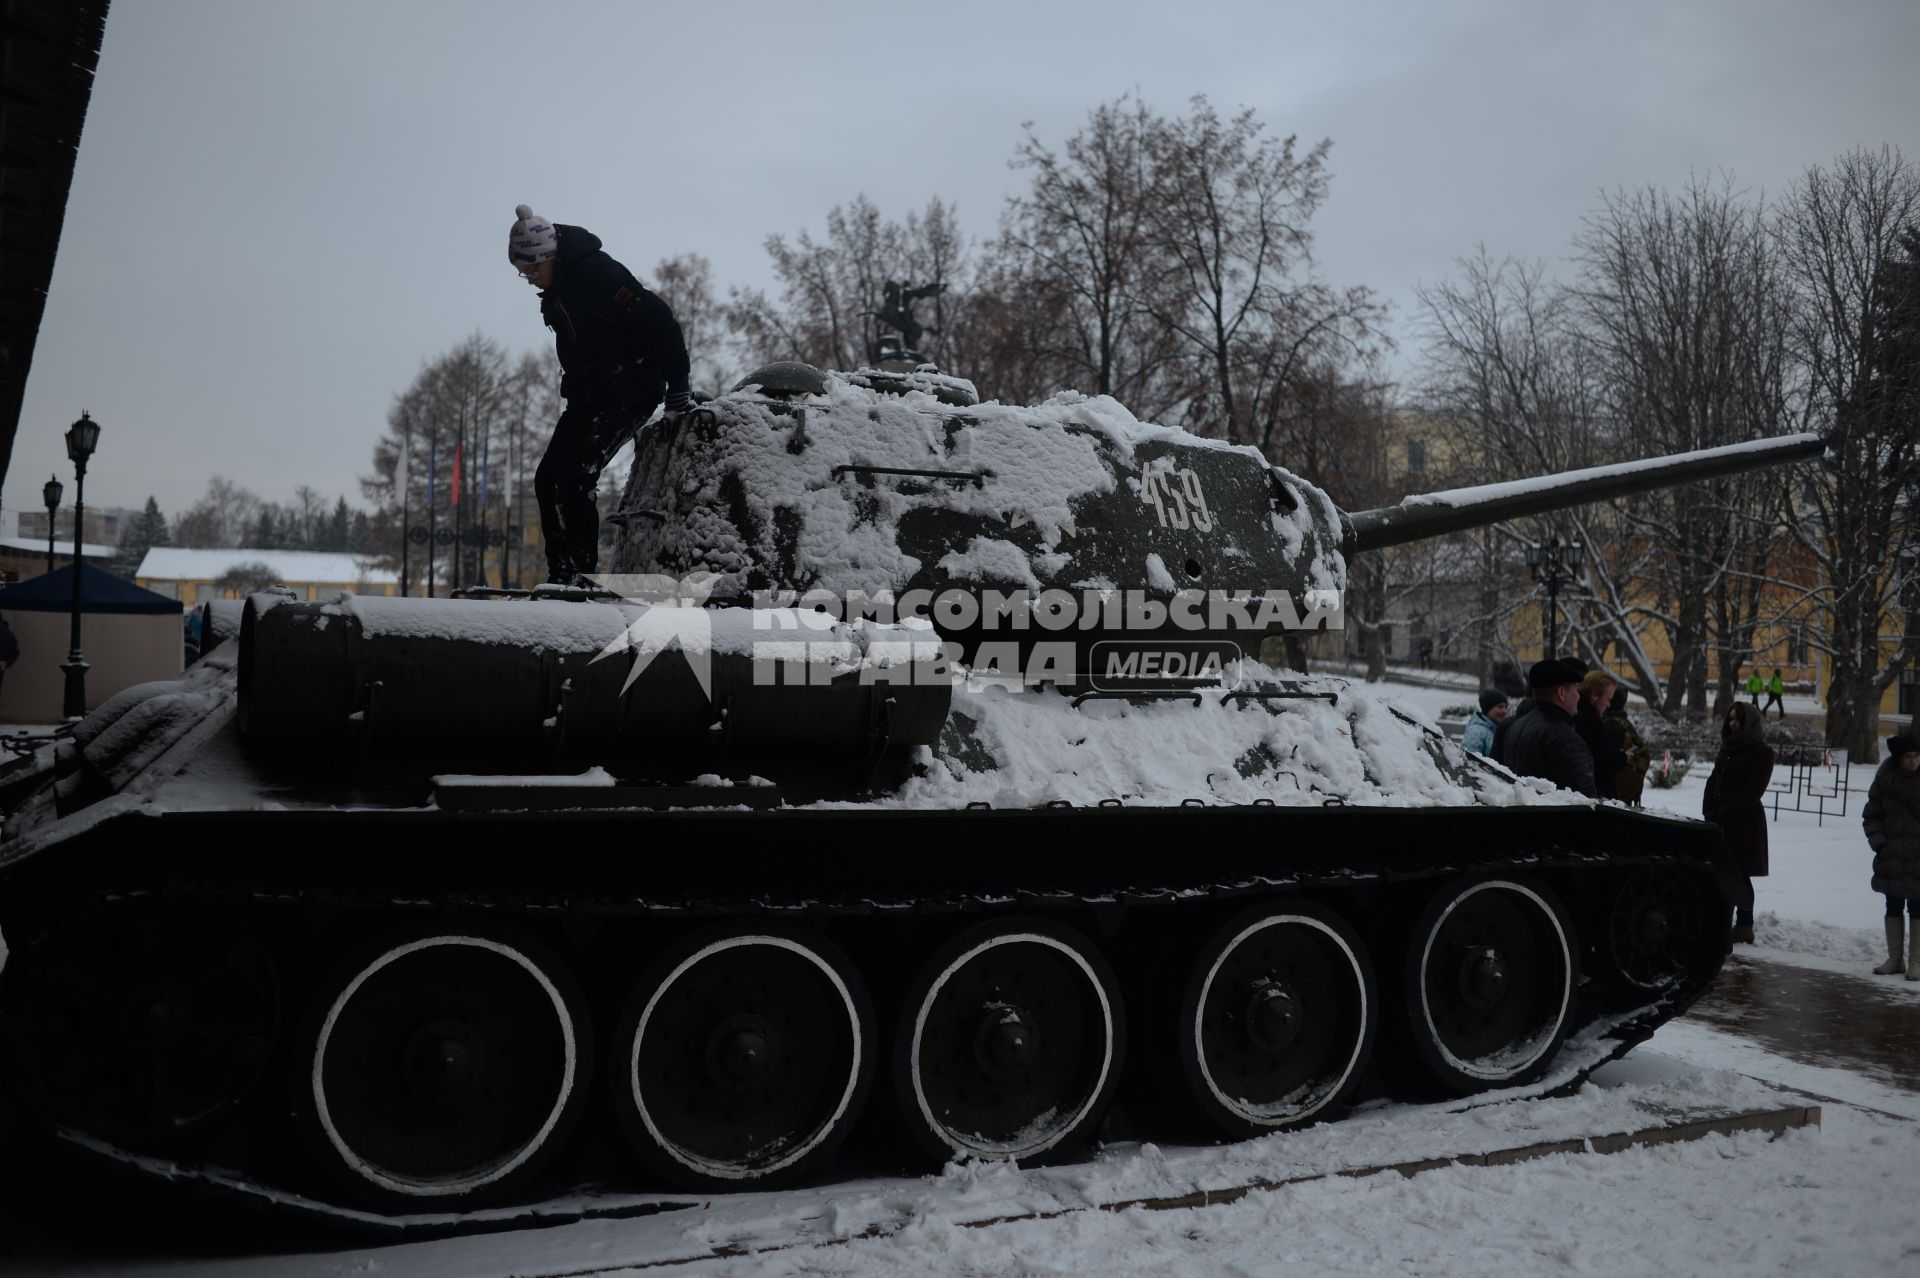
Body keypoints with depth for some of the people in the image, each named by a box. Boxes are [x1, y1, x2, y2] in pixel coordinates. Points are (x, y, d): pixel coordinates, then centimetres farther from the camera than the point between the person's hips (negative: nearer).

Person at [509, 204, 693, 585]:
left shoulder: (595, 272, -18)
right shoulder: (556, 290, 12)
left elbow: (658, 320, -21)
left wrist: (677, 389, -20)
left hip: (629, 391, -10)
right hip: (590, 394, 10)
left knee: (572, 481, -18)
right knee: (548, 479, 4)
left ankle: (579, 576, -11)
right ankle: (561, 576, 7)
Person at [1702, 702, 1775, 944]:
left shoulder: (1762, 753, -5)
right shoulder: (1728, 747, 16)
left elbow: (1753, 790, -12)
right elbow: (1714, 781, 14)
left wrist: (1723, 813, -15)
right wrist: (1709, 811, 0)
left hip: (1745, 823, -6)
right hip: (1720, 822, 6)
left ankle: (1744, 927, 0)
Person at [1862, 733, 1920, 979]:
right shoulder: (1884, 782, 1)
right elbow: (1871, 816, 7)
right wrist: (1879, 843, -4)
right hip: (1891, 858, 2)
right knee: (1893, 908, 10)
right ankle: (1894, 958, 20)